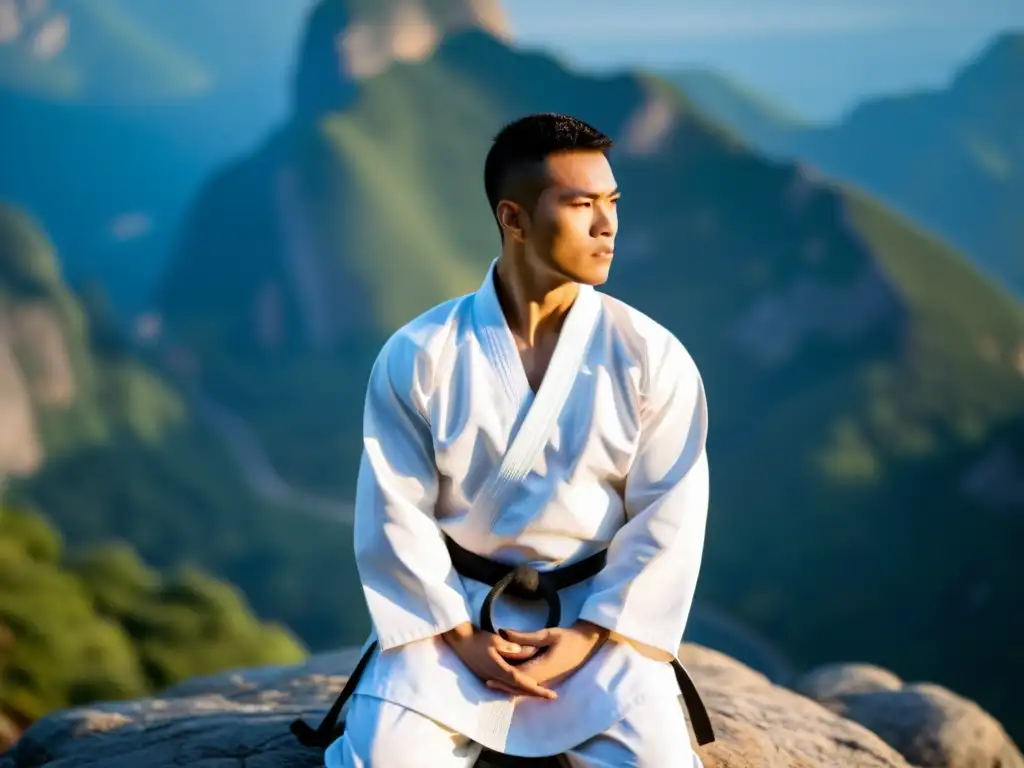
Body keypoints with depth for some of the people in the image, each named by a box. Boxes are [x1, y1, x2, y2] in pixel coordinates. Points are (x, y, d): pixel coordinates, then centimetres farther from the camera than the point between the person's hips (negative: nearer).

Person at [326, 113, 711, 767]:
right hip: (456, 609, 0)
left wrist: (588, 636, -12)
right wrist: (462, 639, -12)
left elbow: (667, 522, -4)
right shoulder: (419, 356, -7)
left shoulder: (651, 358, -6)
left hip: (595, 614, 0)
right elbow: (397, 515, -4)